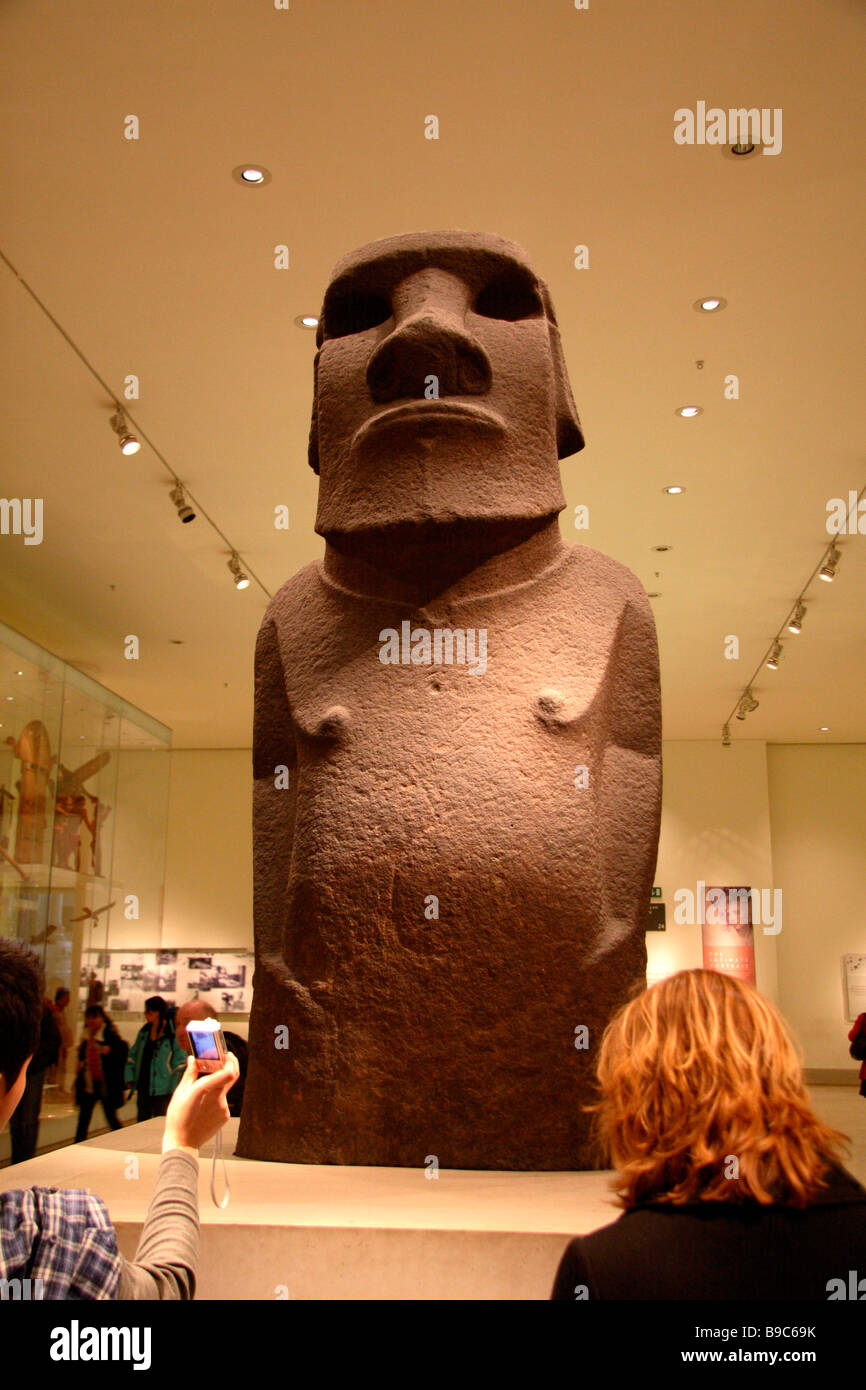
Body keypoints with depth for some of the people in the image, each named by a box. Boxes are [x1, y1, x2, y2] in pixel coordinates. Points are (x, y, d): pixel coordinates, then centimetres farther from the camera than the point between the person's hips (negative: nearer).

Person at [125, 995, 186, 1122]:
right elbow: (133, 1055, 15)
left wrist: (175, 1089, -13)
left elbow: (180, 1064, -11)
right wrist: (130, 1078, 6)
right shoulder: (144, 1032, 8)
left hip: (163, 1091, -6)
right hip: (143, 1089, 6)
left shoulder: (173, 1033, -12)